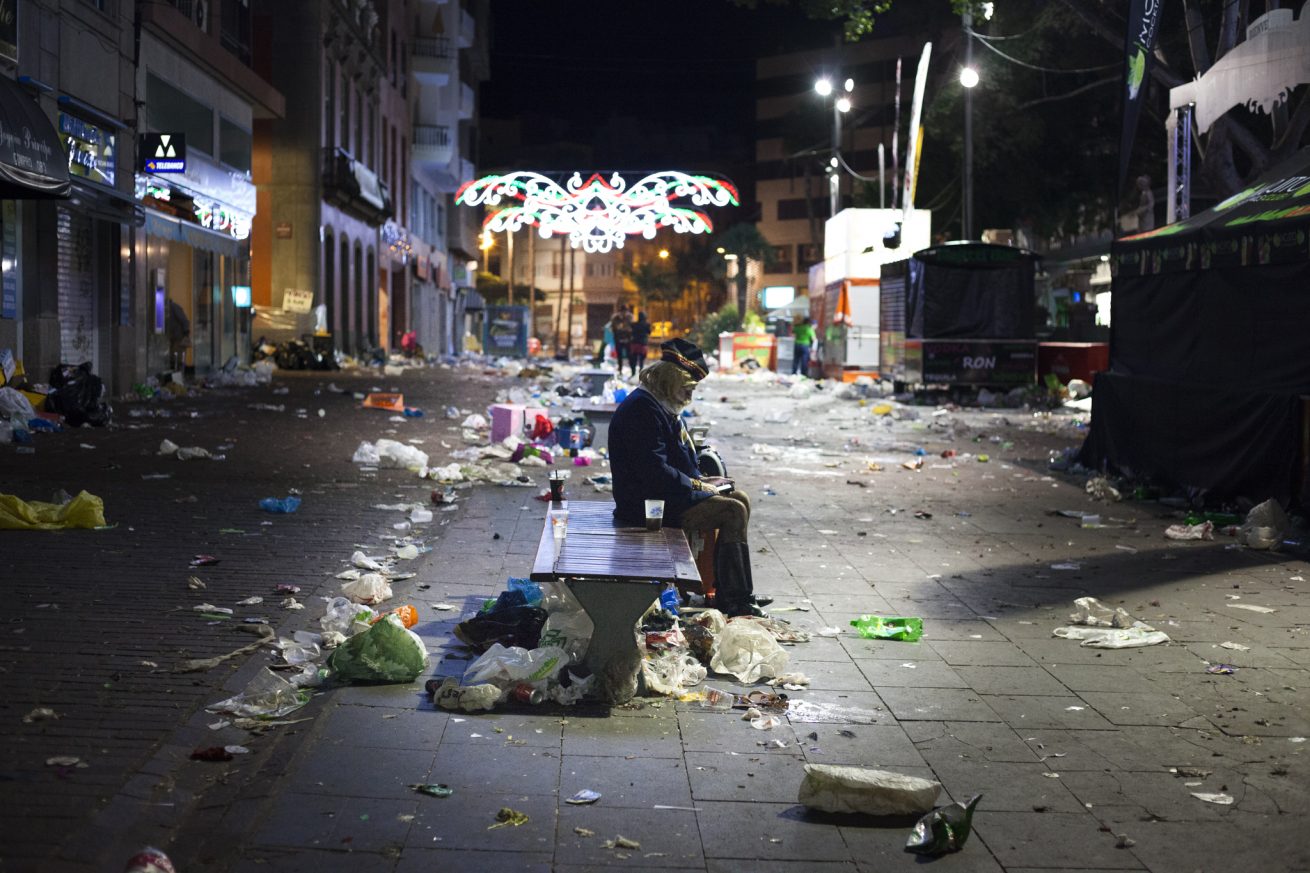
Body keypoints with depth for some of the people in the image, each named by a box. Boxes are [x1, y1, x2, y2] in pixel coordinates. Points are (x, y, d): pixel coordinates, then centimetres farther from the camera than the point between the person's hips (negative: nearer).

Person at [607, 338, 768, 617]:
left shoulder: (663, 406, 17)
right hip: (649, 504, -11)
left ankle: (727, 591, 11)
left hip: (667, 495, 11)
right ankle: (735, 599, -13)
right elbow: (654, 471, -25)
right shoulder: (643, 409, -18)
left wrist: (700, 480, 10)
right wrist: (696, 485, -14)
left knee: (739, 499, 11)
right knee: (733, 511, -17)